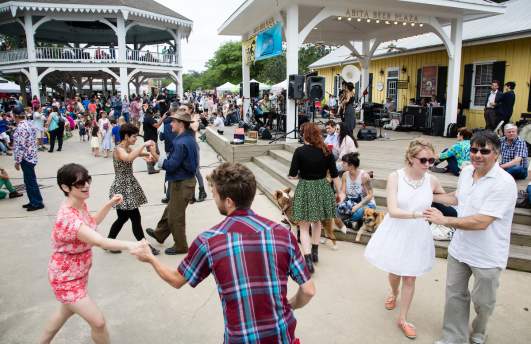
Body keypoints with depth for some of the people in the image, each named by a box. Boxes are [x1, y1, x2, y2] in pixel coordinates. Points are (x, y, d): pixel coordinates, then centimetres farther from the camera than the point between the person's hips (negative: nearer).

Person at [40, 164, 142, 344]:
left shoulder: (81, 204, -7)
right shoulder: (67, 219, -36)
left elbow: (92, 223, 13)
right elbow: (100, 241, -47)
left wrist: (109, 204, 1)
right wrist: (129, 245, -62)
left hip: (78, 273, 9)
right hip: (66, 278, -9)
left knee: (67, 310, 32)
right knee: (98, 322, -3)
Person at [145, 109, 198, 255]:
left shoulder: (181, 143, -26)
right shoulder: (189, 138, 4)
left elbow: (170, 166, -25)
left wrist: (156, 156, -18)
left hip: (181, 183, -10)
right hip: (186, 180, 10)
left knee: (176, 216, 7)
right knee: (171, 209, 26)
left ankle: (180, 246, 23)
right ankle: (160, 234, 46)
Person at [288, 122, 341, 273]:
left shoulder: (300, 151, -12)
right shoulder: (326, 151, -3)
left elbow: (292, 175, -12)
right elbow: (334, 174, -1)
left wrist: (300, 175, 11)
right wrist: (339, 192, 10)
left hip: (305, 189, -4)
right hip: (322, 188, 4)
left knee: (304, 227, 4)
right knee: (317, 221, 24)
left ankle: (308, 259, -7)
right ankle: (314, 252, 38)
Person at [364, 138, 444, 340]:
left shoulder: (432, 181, -8)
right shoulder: (395, 177, -17)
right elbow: (392, 210, -26)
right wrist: (417, 214, -39)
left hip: (417, 235, 1)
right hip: (396, 232, -1)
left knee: (410, 278, 11)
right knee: (394, 272, 19)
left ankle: (403, 319, 29)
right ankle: (393, 294, 54)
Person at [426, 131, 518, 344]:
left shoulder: (504, 183, -24)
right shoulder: (466, 171, -1)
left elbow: (481, 222, -29)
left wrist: (444, 220, -24)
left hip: (487, 257, -6)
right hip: (460, 249, 6)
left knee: (482, 302, 16)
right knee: (455, 295, 16)